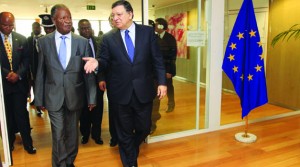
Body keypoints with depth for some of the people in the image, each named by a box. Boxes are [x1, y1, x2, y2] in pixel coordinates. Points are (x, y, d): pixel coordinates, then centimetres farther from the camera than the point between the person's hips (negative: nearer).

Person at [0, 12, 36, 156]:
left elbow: (26, 59, 2)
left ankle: (27, 142, 14)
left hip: (19, 82, 0)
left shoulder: (22, 39, 4)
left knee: (21, 113, 1)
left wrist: (18, 74, -11)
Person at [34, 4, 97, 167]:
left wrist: (91, 97, -3)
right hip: (53, 96, -1)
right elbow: (40, 72, 2)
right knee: (58, 135, 6)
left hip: (75, 95, 1)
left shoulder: (83, 42, -3)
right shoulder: (44, 41, -1)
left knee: (72, 132, 16)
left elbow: (88, 72, -1)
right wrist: (39, 98, 2)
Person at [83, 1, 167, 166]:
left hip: (143, 90, 1)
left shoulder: (147, 31, 0)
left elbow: (157, 59, 0)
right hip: (120, 92, 0)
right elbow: (106, 61, 3)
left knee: (144, 128, 15)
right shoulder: (108, 38, 0)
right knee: (124, 132, 14)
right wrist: (97, 62, -20)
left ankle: (131, 150, 49)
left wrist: (162, 82, -6)